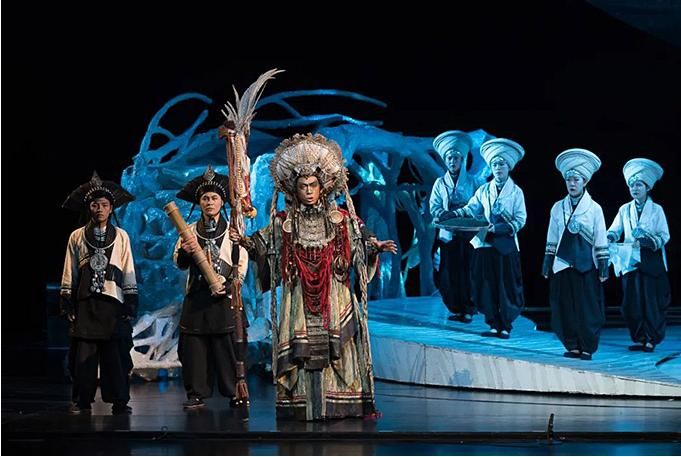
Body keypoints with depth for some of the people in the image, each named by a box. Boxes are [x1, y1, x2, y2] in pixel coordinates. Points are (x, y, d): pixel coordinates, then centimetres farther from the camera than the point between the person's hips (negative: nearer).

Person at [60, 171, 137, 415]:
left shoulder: (121, 236, 7)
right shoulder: (77, 237, 8)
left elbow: (129, 272, 7)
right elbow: (69, 273, 9)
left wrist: (130, 304, 3)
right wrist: (67, 304, 4)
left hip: (113, 302, 0)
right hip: (85, 302, 0)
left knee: (116, 354, -2)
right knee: (83, 354, -1)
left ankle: (120, 401, 5)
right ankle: (82, 402, 6)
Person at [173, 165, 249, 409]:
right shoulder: (190, 231, 13)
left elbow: (242, 263, 2)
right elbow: (179, 263, 6)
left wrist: (230, 285, -13)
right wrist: (185, 251, -17)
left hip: (225, 297, -2)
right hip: (197, 297, 2)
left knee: (229, 345, -4)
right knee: (194, 344, 0)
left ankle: (235, 393, 2)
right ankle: (196, 394, 7)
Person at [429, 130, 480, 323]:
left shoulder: (471, 182, 7)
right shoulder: (440, 183, 10)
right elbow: (434, 208, 1)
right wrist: (445, 215, -19)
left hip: (467, 233, -1)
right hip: (447, 233, 1)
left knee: (467, 270, -5)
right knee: (449, 272, -1)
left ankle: (468, 310, 1)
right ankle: (455, 308, 6)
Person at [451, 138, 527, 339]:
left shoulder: (516, 192, 1)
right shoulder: (484, 190, 12)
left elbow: (520, 220, -6)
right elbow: (470, 209, 5)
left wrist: (499, 228, -18)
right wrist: (453, 215, -13)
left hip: (506, 246, -3)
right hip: (484, 244, 3)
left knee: (506, 286, -2)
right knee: (486, 285, 2)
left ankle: (506, 326, 6)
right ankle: (494, 325, 11)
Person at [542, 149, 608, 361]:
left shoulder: (594, 208, 0)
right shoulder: (558, 207, 8)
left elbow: (601, 240, 1)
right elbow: (552, 239, 11)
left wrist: (603, 266, -4)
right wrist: (547, 264, 8)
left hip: (586, 265, -3)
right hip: (563, 264, 3)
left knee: (588, 307, -1)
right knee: (565, 307, 3)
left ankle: (587, 348, 9)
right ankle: (572, 347, 13)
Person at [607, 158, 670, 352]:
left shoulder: (656, 210, 0)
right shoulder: (625, 210, 10)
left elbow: (664, 236, -6)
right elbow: (614, 231, 5)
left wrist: (643, 241, -19)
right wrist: (608, 240, -17)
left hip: (652, 263, -3)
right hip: (630, 262, 3)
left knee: (652, 301, -4)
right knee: (632, 302, 1)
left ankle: (651, 339, 5)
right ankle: (639, 339, 11)